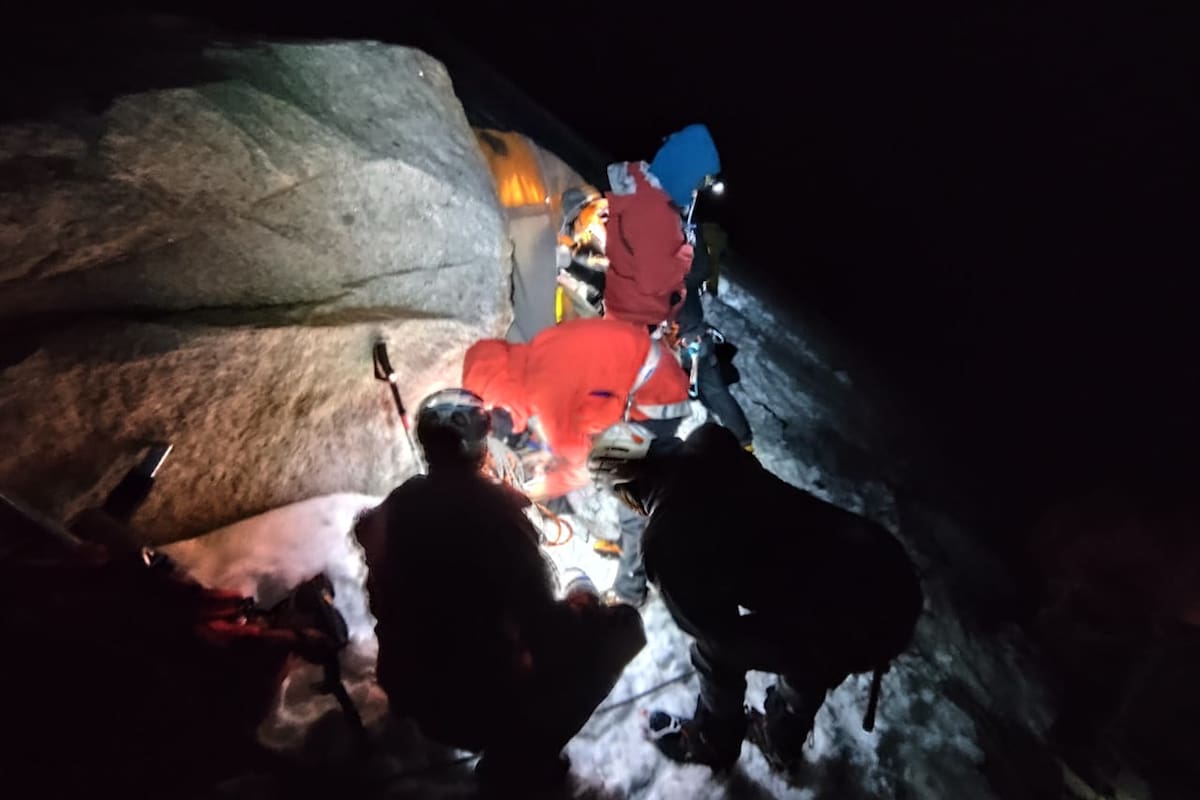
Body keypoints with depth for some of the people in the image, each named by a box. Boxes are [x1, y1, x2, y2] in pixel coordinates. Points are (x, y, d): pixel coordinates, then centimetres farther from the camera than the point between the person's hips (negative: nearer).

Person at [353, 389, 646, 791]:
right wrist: (581, 603, -2)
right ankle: (518, 756, 7)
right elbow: (541, 627, -21)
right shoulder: (496, 510, -24)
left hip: (410, 694, 6)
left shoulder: (393, 509, -8)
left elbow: (385, 603, 7)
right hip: (487, 707, -6)